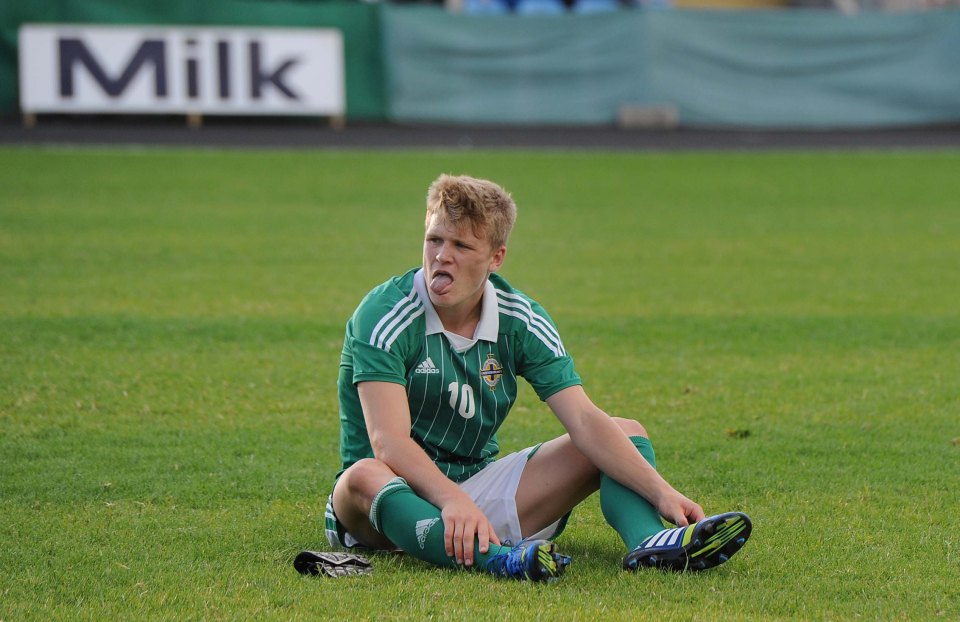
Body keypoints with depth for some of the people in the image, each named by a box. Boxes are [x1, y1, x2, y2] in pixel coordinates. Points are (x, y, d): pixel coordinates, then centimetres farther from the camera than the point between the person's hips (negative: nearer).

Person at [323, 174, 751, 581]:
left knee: (627, 432, -5)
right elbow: (388, 442, -28)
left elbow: (584, 421, -9)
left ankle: (649, 542, -37)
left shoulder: (521, 321, -1)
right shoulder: (383, 315, -16)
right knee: (365, 477, -41)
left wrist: (661, 492, -23)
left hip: (479, 485, 5)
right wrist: (452, 500, -46)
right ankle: (496, 558, -65)